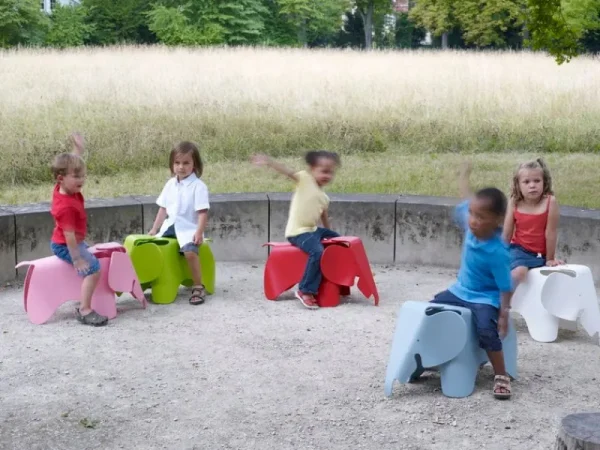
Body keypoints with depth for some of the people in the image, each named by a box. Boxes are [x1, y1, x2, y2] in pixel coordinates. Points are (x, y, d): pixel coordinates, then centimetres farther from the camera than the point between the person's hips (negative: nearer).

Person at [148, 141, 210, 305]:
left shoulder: (198, 186, -8)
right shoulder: (170, 184, 11)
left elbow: (203, 212, -13)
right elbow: (163, 208, 15)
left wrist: (199, 232, -23)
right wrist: (154, 229, 12)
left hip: (189, 228, -7)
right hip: (170, 226, 7)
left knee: (190, 251, -32)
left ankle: (198, 287, -21)